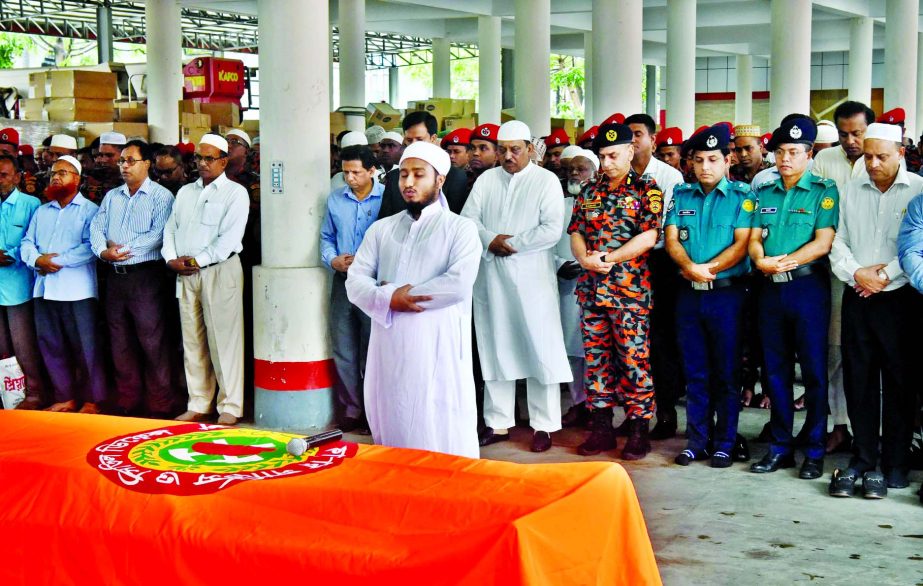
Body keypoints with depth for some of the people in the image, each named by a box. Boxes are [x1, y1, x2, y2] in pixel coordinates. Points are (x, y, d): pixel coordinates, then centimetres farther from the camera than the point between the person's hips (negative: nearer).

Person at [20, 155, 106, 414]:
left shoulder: (89, 210, -1)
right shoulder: (41, 212, 20)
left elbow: (90, 247, -13)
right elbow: (27, 244, 13)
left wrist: (58, 261, -14)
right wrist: (37, 260, -9)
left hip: (77, 289, -6)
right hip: (44, 288, 7)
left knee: (86, 347, -3)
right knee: (50, 346, 10)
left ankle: (93, 400, 5)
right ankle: (65, 398, 19)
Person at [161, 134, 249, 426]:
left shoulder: (235, 193, 0)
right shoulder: (185, 192, 19)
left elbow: (230, 237, -11)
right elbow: (170, 228, 15)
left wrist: (198, 260, -13)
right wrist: (172, 258, -3)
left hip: (220, 270, -6)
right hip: (185, 273, 6)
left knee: (224, 340, -7)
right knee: (192, 340, 7)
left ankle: (230, 407, -3)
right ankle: (198, 404, 14)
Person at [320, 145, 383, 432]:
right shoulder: (335, 199, 9)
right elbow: (326, 237, 17)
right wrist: (333, 260, -2)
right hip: (343, 281, 4)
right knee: (344, 351, 7)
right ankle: (350, 409, 18)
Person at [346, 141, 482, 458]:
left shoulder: (460, 228, 1)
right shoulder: (381, 229, 15)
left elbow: (458, 284, -14)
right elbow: (355, 280, 5)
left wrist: (394, 292, -8)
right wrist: (389, 299, -15)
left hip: (438, 348, -4)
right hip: (389, 347, 5)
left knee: (441, 437, -2)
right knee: (391, 430, 11)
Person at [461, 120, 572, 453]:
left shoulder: (546, 181, 0)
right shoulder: (486, 180, 12)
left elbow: (552, 230, -10)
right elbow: (468, 219, 4)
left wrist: (512, 243, -11)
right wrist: (490, 240, -14)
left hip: (532, 277, -4)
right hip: (490, 277, 4)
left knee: (540, 349, -1)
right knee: (495, 348, 8)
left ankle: (544, 425, 7)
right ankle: (498, 423, 17)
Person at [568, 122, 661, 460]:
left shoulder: (647, 190, -1)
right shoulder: (589, 193, 14)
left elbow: (649, 236, -11)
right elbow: (576, 232, 10)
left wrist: (607, 259, -16)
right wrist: (585, 258, -12)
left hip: (631, 291, -5)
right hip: (591, 289, 5)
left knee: (634, 359, -3)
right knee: (595, 357, 8)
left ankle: (639, 429, 6)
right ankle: (601, 426, 16)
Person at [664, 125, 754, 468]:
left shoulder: (741, 195, -1)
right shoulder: (682, 195, 10)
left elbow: (742, 243, -10)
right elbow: (671, 239, 2)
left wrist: (708, 268, -18)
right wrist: (690, 268, -16)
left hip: (727, 294, -3)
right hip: (689, 294, 3)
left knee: (726, 372, 3)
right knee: (695, 371, 9)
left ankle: (725, 444, 12)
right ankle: (696, 441, 16)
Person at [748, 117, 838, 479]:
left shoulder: (823, 191, 0)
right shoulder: (764, 193, 14)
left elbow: (823, 242, -10)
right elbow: (754, 238, 7)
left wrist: (785, 262, -20)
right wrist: (760, 260, -13)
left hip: (808, 285, -5)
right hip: (771, 288, 5)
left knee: (814, 369, 0)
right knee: (775, 369, 8)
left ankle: (814, 451, 7)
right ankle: (780, 446, 17)